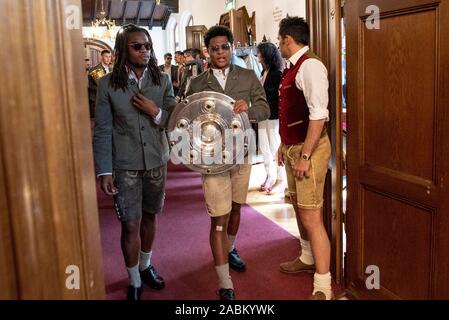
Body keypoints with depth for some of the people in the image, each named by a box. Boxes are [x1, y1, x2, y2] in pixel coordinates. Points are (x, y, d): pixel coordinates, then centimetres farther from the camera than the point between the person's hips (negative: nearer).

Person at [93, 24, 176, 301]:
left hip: (157, 161, 3)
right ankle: (134, 282, 18)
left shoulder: (163, 80, 0)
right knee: (131, 225, 0)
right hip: (125, 166, -2)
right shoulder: (108, 84, -6)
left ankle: (145, 266, 38)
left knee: (149, 217, 16)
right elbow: (102, 130, -5)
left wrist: (156, 112, -16)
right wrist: (104, 171, -10)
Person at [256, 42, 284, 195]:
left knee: (275, 147, 1)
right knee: (264, 147, 13)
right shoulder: (264, 72, 10)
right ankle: (270, 176, 25)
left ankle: (280, 179, 12)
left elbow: (280, 96, -16)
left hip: (274, 116, -8)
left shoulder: (277, 73, -13)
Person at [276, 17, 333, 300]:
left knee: (311, 218, -8)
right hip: (293, 147, 10)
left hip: (309, 149, -10)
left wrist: (305, 156, -26)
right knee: (299, 209, 22)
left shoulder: (310, 66, -18)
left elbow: (318, 115, -25)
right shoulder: (293, 68, 12)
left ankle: (323, 288, 0)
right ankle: (307, 259, 41)